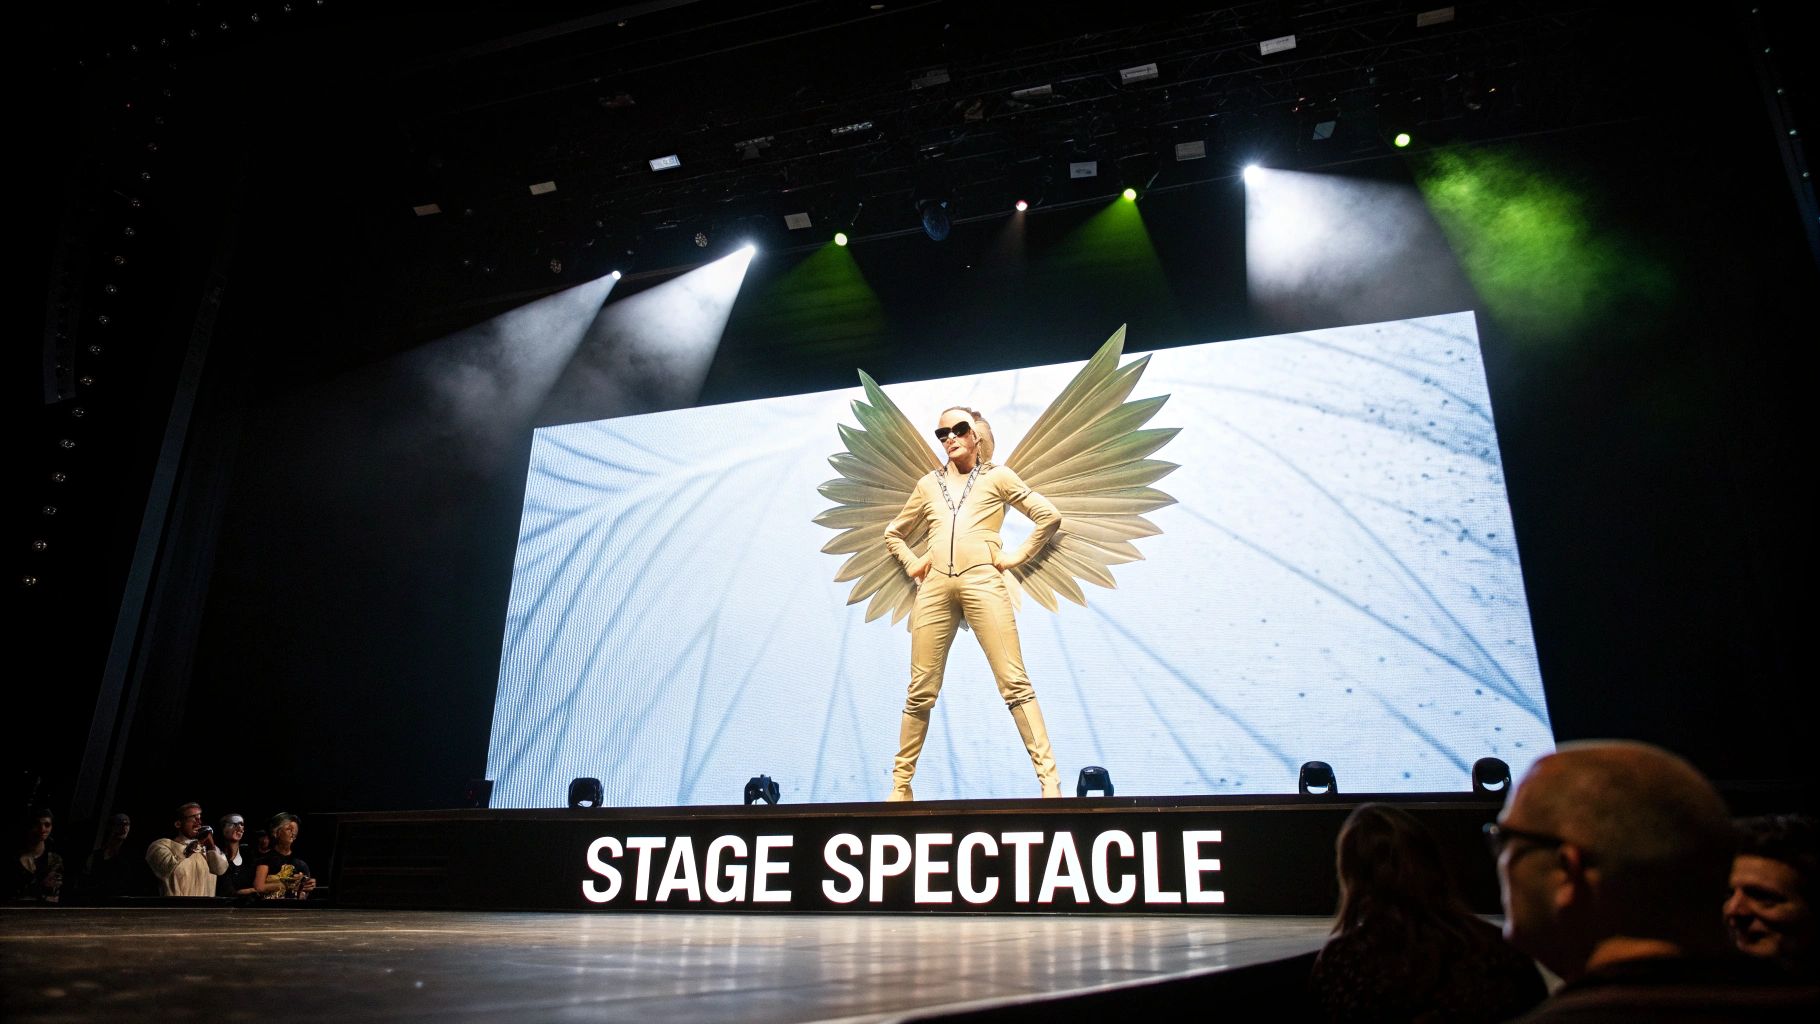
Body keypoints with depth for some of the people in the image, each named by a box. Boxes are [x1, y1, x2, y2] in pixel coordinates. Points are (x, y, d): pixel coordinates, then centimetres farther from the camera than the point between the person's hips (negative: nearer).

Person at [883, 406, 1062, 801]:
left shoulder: (996, 476, 13)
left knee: (1014, 683, -8)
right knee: (921, 690, 3)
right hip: (934, 587, 3)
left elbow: (1049, 516, 8)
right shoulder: (928, 484, 21)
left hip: (981, 582, -3)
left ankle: (1049, 777, -7)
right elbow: (894, 533, 31)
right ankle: (900, 784, 11)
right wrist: (913, 565, 15)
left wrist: (1016, 556, 2)